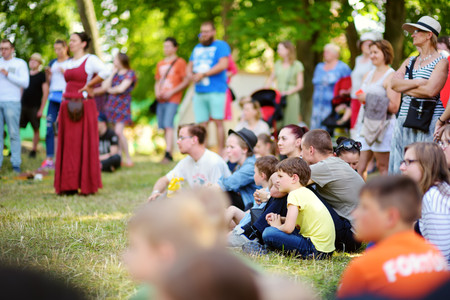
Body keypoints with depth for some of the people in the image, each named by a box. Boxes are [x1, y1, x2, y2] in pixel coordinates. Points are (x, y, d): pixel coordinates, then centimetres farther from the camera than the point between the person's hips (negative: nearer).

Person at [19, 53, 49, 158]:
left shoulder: (42, 75, -2)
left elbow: (45, 93, -5)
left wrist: (41, 109, -9)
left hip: (35, 107, -4)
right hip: (23, 105, 4)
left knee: (36, 129, 2)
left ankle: (34, 150, 12)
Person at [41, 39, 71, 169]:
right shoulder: (52, 63, 19)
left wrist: (65, 73, -14)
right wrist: (48, 74, 3)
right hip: (53, 96, 5)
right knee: (49, 127, -3)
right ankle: (49, 159, -3)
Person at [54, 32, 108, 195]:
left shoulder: (90, 60, -5)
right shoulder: (69, 63, 17)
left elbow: (104, 72, -25)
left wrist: (88, 86, -14)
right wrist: (61, 112, 13)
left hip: (83, 106, -7)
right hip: (67, 106, 7)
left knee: (85, 145, -3)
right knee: (67, 145, 5)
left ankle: (87, 186, 3)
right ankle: (69, 185, 9)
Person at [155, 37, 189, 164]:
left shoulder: (180, 62, -1)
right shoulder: (160, 64, 18)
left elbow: (186, 81, -6)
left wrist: (172, 92, -13)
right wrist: (157, 92, 3)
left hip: (173, 100, -6)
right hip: (161, 100, 6)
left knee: (168, 125, -17)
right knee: (163, 127, 4)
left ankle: (168, 154, -23)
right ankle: (169, 154, 9)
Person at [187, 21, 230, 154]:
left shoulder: (221, 45, 2)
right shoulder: (197, 48, 22)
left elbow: (223, 65, -11)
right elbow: (189, 66, 24)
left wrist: (203, 74, -12)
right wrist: (191, 75, 0)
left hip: (216, 91, -6)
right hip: (199, 92, 6)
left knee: (218, 122, -9)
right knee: (201, 124, 2)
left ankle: (221, 153, -7)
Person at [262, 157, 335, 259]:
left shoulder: (295, 194, -12)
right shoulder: (306, 192, 16)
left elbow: (288, 228, -21)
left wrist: (277, 226, 1)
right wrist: (279, 219, 10)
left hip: (315, 248, -10)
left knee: (269, 233, -19)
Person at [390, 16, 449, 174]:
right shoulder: (409, 61, 19)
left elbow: (431, 91, -15)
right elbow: (394, 83, 4)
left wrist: (404, 87, -3)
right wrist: (418, 82, -8)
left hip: (429, 122, -6)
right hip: (405, 119, 6)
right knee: (400, 167, 3)